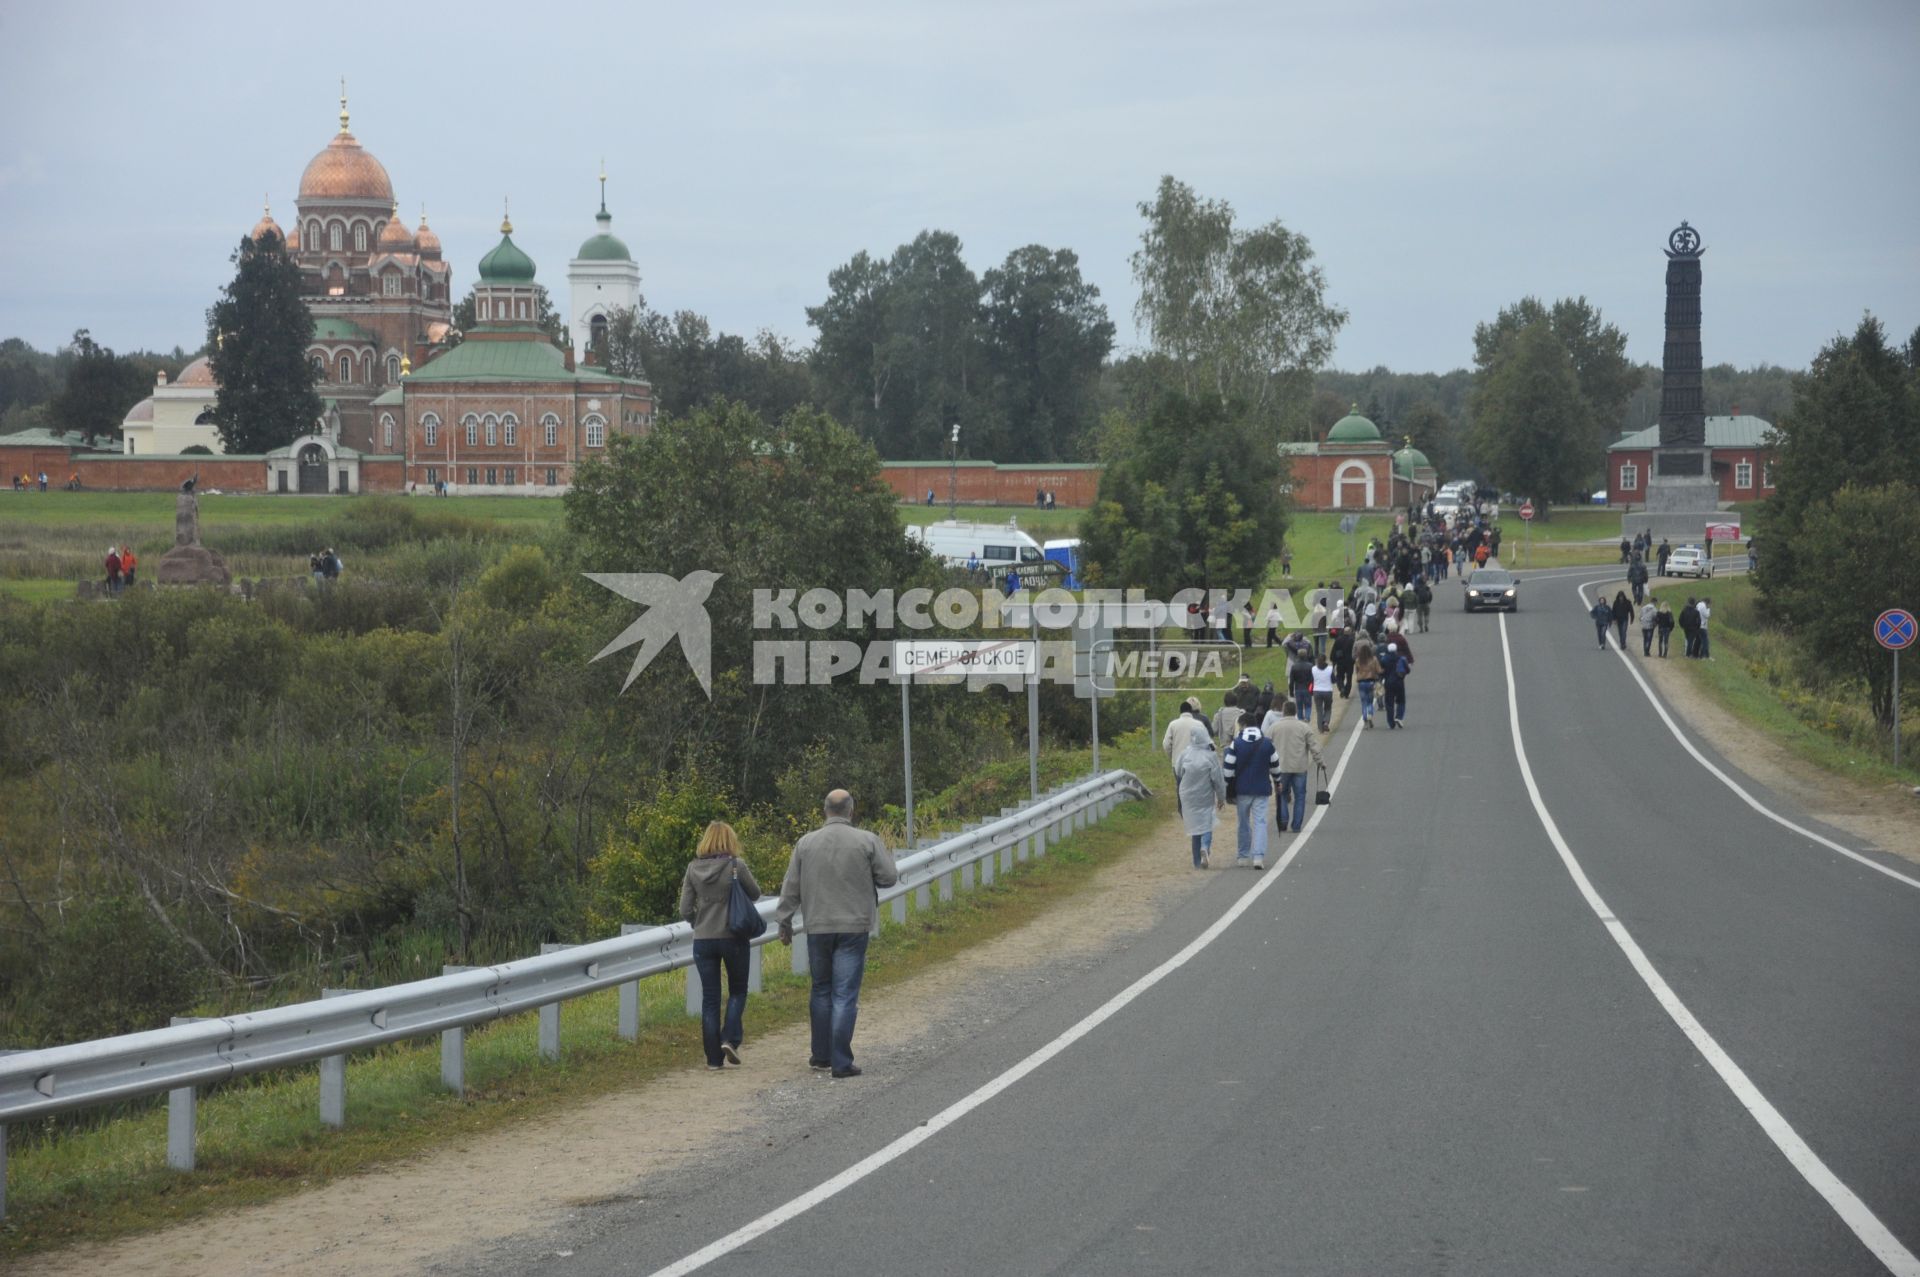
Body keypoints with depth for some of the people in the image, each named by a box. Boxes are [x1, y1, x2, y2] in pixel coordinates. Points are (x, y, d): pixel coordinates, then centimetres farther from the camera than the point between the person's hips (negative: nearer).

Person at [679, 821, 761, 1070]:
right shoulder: (736, 866, -10)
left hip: (703, 940, 2)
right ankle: (730, 1039, -5)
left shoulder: (693, 869, -1)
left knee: (709, 997, 8)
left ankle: (714, 1057, 7)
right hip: (733, 937, -2)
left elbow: (685, 910, 0)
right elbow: (755, 894, 3)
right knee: (737, 990, 15)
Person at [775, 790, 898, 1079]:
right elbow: (889, 877, -3)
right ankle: (841, 1062, -6)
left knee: (821, 991, 17)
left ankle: (821, 1055, 24)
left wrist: (784, 922, 15)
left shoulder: (806, 843, 2)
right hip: (854, 928, -2)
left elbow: (791, 889, 6)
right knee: (845, 995, -2)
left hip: (818, 928, 2)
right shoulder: (867, 841, -6)